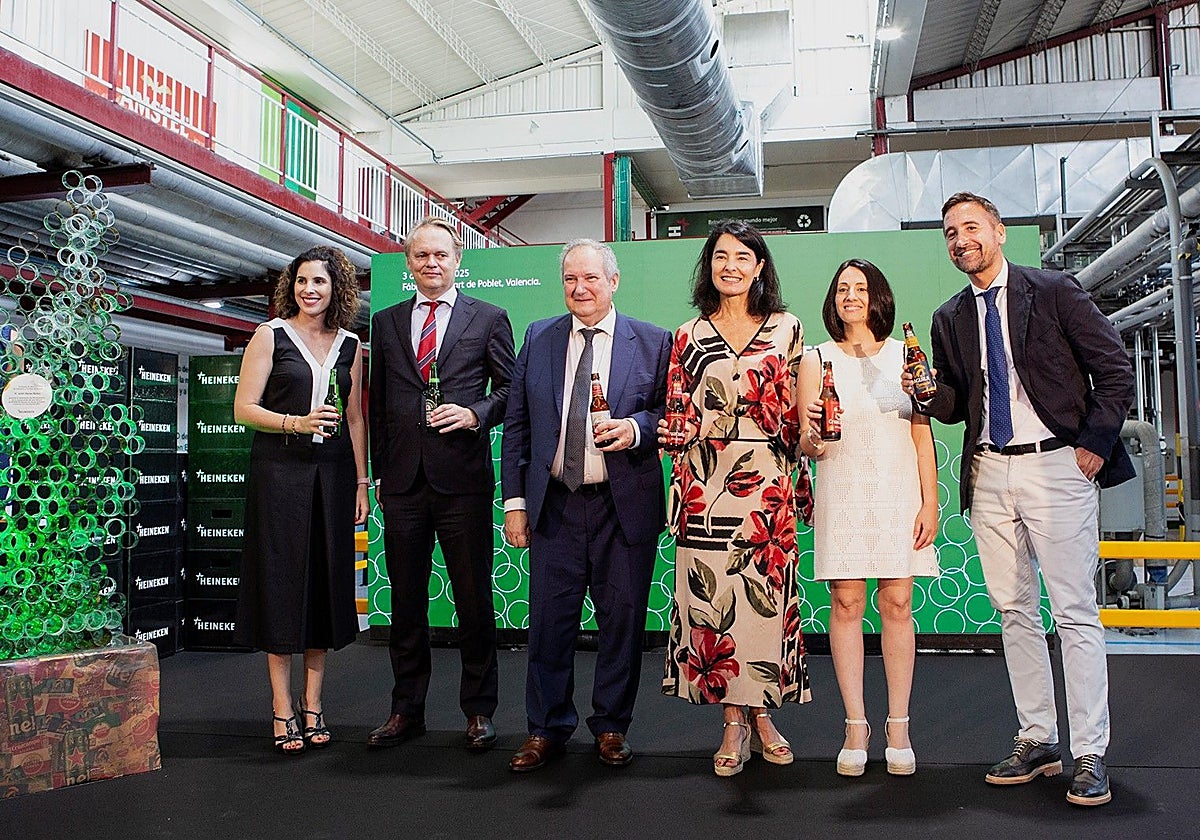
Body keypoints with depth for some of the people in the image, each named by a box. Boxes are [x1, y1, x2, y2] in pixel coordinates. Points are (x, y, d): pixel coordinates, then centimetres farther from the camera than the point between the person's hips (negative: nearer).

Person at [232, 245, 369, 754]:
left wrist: (361, 481, 7)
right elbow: (244, 409, -3)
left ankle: (312, 704, 17)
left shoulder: (349, 345, 11)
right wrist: (297, 423, -18)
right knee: (281, 582, 0)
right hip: (280, 470, -3)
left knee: (325, 584, 6)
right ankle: (283, 710, 10)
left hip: (333, 472, 3)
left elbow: (354, 417, 13)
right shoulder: (271, 335, 1)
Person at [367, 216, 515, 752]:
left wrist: (476, 414, -12)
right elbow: (378, 403, 15)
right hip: (403, 482, 3)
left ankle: (478, 711, 17)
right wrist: (380, 469, 10)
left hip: (463, 479, -3)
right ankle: (407, 710, 23)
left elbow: (510, 388, 6)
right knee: (406, 599, 10)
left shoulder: (489, 319, 5)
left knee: (473, 598, 3)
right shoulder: (386, 322, 14)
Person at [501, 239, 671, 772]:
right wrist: (514, 500, 4)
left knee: (623, 618, 6)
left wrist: (636, 427, -16)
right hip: (554, 506, 2)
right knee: (549, 620, 5)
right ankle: (547, 729, 21)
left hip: (625, 507, -1)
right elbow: (516, 424, 9)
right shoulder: (538, 339, 9)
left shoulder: (652, 342, 3)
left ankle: (611, 727, 24)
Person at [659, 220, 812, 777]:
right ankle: (734, 720, 14)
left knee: (765, 595, 2)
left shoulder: (786, 329, 8)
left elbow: (797, 412, 7)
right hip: (706, 484, 1)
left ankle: (760, 711, 20)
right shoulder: (689, 337, 9)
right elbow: (683, 418, 11)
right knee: (711, 595, 0)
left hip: (767, 484, 0)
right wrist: (673, 431, -10)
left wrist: (800, 480, -7)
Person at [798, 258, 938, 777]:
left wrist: (930, 502, 0)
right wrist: (812, 437, -21)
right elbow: (808, 445, 3)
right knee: (846, 603, -2)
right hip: (842, 495, 0)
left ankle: (898, 726, 9)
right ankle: (855, 726, 6)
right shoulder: (817, 360, 6)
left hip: (899, 493, 1)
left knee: (897, 604, 0)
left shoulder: (905, 355, 9)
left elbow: (923, 434, 8)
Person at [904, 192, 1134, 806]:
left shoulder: (1055, 290, 1)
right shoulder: (949, 318, 13)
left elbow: (1115, 370, 0)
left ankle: (1090, 755, 5)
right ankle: (1037, 741, 19)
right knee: (1014, 612, 9)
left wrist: (1095, 443, -8)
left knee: (1075, 614, -3)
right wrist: (930, 393, -7)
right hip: (987, 474, 5)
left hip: (1055, 465, -5)